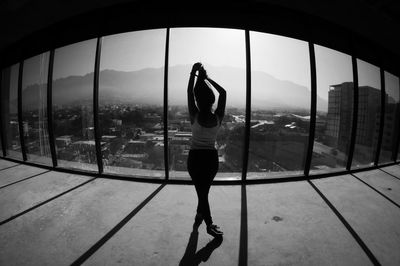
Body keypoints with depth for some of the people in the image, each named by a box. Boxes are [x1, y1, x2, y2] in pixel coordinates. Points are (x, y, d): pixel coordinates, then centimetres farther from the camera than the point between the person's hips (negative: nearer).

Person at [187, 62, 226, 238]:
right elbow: (223, 92, 2)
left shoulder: (195, 116, -15)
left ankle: (210, 225, 26)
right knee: (204, 191, 21)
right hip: (212, 158, 2)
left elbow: (189, 91, -5)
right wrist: (207, 78, 5)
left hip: (195, 158, -2)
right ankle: (199, 217, 40)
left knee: (202, 192, 13)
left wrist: (194, 72, 3)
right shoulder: (218, 117, -10)